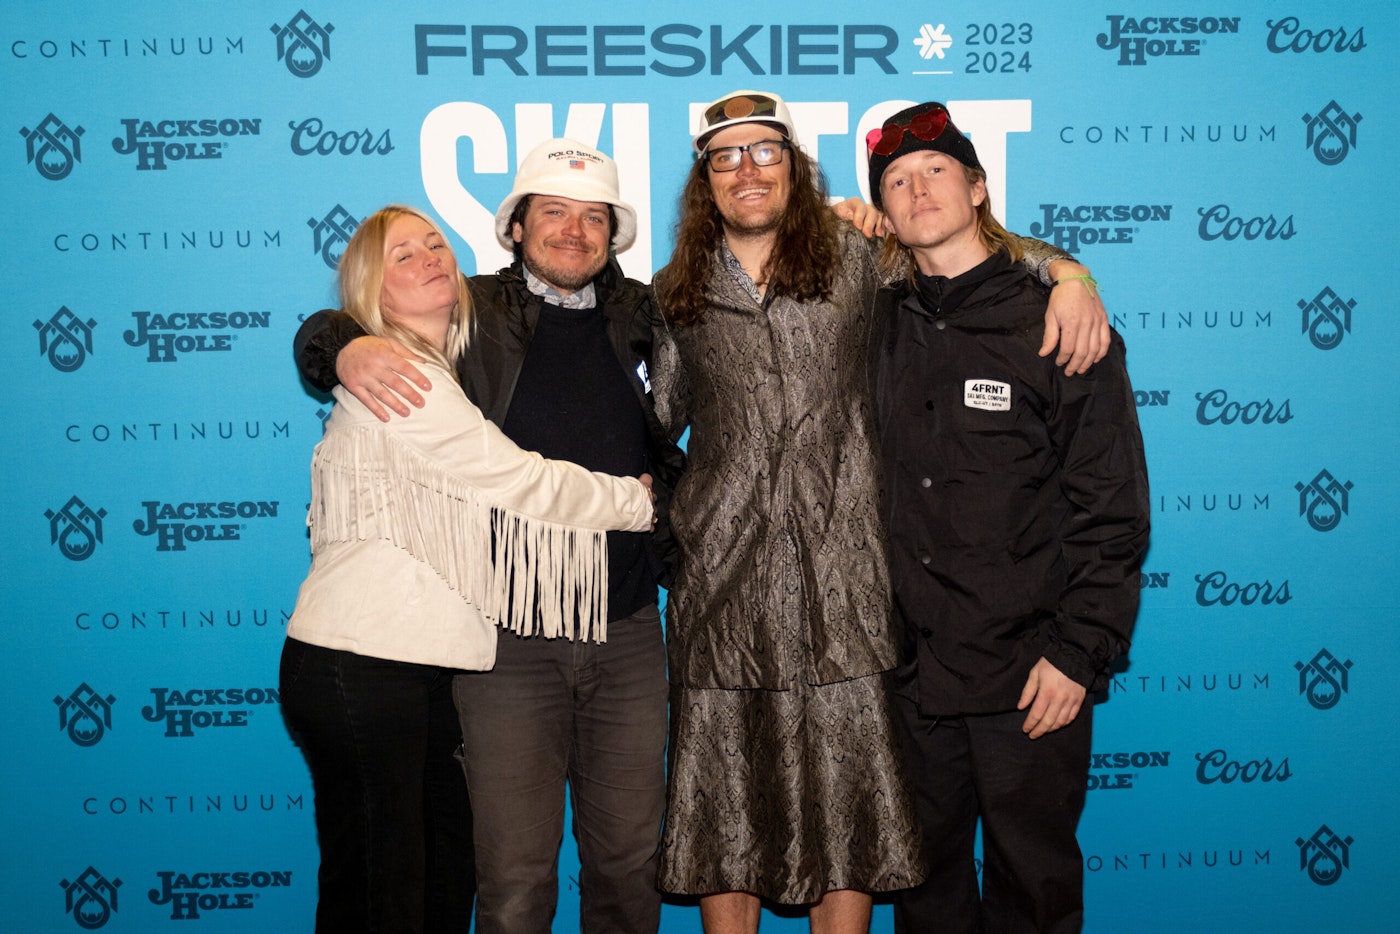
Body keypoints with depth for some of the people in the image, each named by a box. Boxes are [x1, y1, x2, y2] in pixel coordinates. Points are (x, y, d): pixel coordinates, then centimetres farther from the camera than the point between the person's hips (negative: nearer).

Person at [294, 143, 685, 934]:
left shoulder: (644, 315, 8)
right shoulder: (470, 313, 2)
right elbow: (319, 332, 4)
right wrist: (351, 349, -17)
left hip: (628, 632, 3)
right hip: (508, 633, -2)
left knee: (630, 860, 14)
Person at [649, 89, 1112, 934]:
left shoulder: (856, 261, 6)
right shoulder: (679, 295, 12)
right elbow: (654, 423, 21)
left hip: (839, 586, -1)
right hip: (722, 586, 2)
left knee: (845, 801, 3)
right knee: (723, 806, 6)